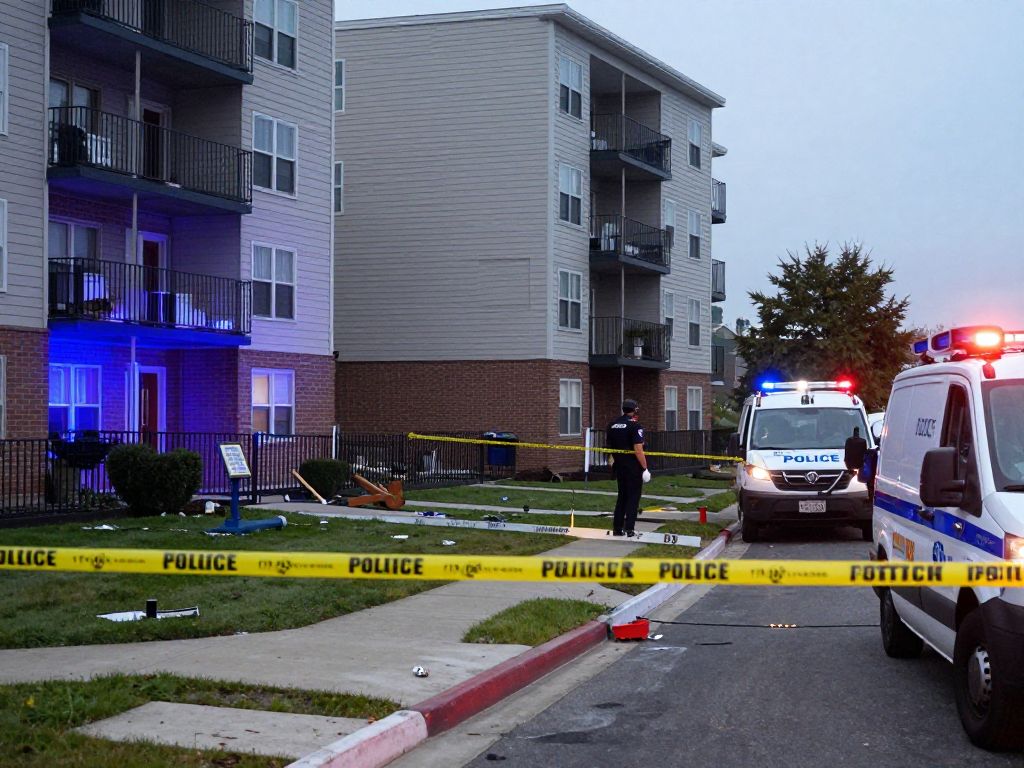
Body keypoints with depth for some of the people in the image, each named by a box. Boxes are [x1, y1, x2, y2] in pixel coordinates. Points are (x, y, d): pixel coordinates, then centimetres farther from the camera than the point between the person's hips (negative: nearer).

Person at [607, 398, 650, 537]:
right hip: (633, 467, -6)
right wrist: (645, 468, -15)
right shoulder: (634, 425, -15)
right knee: (633, 497, 0)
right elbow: (638, 450, -20)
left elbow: (610, 447, 14)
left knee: (622, 496, 15)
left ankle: (617, 528, 15)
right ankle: (629, 529, -3)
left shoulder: (612, 425, 7)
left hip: (619, 466, 6)